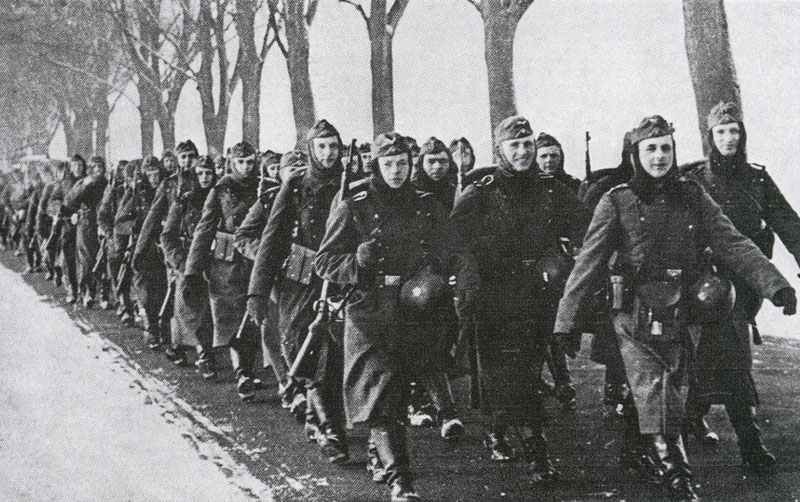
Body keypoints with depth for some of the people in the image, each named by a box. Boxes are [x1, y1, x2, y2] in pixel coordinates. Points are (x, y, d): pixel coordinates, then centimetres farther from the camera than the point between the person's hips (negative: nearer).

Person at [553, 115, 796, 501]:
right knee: (657, 406, -11)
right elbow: (588, 263, -4)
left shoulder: (692, 197, 6)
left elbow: (732, 245, 0)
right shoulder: (617, 202, -2)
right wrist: (565, 320, -10)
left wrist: (774, 284, -13)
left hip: (680, 318, 3)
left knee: (668, 394, 10)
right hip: (636, 317, -3)